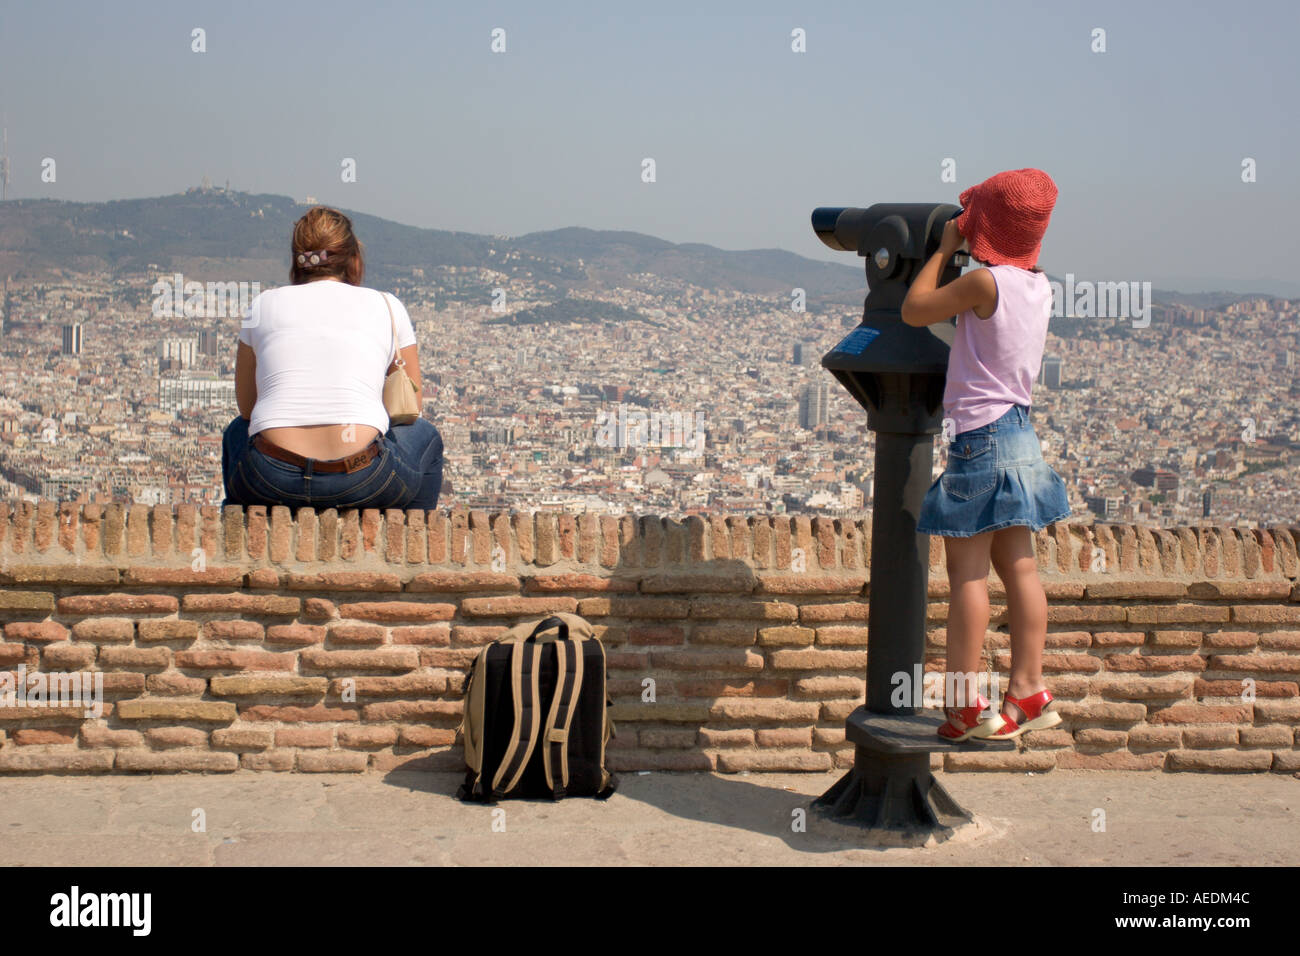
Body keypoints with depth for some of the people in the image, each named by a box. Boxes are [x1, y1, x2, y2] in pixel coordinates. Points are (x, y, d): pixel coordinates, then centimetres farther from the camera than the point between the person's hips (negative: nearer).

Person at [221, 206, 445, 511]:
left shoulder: (264, 304, 16)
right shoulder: (386, 306, 13)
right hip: (361, 484, -2)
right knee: (424, 434, 32)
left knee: (237, 432, 39)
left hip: (270, 484, 2)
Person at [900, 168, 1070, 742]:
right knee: (1017, 565, 10)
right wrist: (961, 251, 22)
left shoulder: (985, 282, -16)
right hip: (1018, 431, 8)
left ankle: (964, 706, -1)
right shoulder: (1039, 286, 8)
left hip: (980, 434, -8)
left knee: (966, 569, -4)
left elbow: (914, 310, -6)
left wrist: (945, 248, 3)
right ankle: (1028, 693, 13)